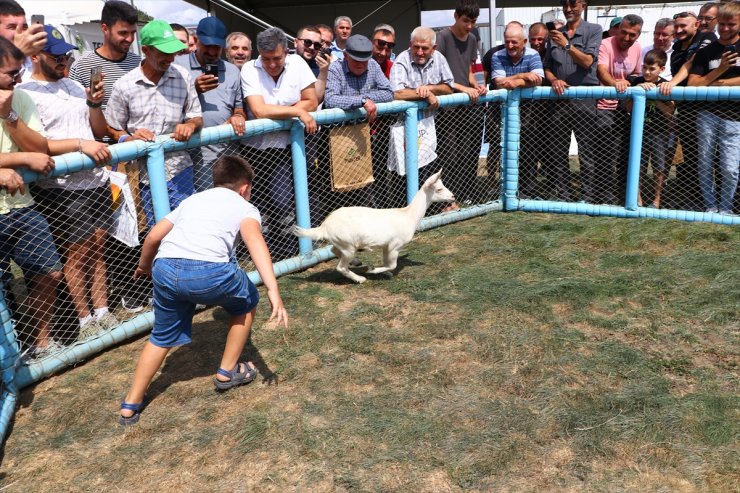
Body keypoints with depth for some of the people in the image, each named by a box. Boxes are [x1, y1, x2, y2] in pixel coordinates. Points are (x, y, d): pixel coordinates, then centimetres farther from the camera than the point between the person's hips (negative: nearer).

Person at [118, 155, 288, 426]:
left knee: (163, 336, 28)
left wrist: (144, 266, 52)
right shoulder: (245, 207, 19)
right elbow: (254, 240, -3)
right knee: (246, 303, 27)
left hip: (165, 269, 5)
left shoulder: (193, 199, 33)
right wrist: (273, 290, -13)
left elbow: (153, 236, 31)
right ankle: (228, 372, 35)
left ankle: (131, 406, 32)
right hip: (209, 270, -4)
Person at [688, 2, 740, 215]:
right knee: (705, 165, 4)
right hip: (707, 115, 2)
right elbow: (692, 85, 1)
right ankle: (710, 207, 18)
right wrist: (719, 71, -9)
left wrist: (717, 83, -6)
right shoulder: (705, 52, 10)